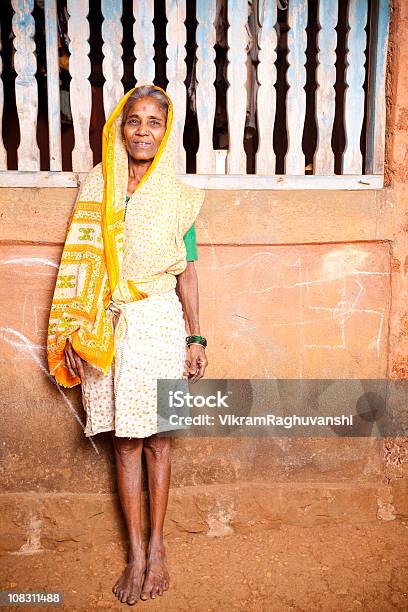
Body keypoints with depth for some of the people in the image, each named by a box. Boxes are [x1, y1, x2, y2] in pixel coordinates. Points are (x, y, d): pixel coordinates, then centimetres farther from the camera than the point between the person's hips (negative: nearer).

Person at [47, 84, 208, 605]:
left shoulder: (178, 195, 2)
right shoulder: (97, 187, 4)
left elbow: (187, 270, 4)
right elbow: (83, 265, 4)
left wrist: (196, 337, 0)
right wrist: (75, 333, 1)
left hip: (160, 324, -1)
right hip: (111, 327, 1)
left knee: (156, 438, 8)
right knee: (125, 440, 8)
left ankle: (156, 543, 26)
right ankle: (136, 551, 23)